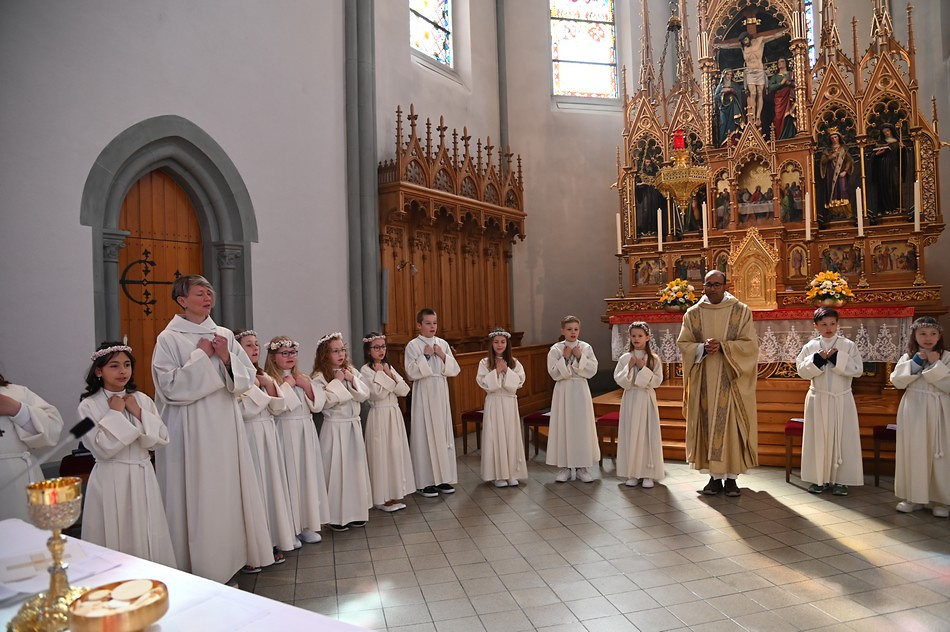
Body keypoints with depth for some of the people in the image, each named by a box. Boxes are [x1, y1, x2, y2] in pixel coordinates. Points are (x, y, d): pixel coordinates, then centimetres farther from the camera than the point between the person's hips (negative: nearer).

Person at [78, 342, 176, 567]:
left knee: (147, 538, 9)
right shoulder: (89, 405, -6)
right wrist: (115, 413, -13)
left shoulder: (142, 400, 5)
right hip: (110, 480, -3)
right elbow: (103, 448, -15)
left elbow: (161, 439, 0)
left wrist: (138, 413, -8)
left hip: (143, 477, 3)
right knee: (115, 537, 4)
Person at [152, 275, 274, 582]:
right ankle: (199, 562, 15)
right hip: (190, 429, -5)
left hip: (225, 425, 5)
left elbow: (247, 378, 7)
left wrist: (226, 358, -9)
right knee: (196, 496, 0)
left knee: (229, 490, 10)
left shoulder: (224, 335, 8)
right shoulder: (169, 339, -5)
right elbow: (170, 386, -15)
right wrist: (201, 356, -13)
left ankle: (230, 553, 25)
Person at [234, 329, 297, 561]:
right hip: (249, 437, -7)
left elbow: (277, 408, 10)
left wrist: (269, 385, -3)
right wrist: (252, 385, -11)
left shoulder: (263, 376, 14)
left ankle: (272, 540, 19)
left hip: (268, 436, 7)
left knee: (272, 485, 9)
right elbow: (245, 410, -18)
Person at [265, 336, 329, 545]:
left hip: (306, 432, 6)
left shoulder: (302, 378, 13)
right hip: (286, 433, -6)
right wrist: (287, 385, -13)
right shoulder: (269, 380, -8)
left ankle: (307, 524, 21)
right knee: (289, 478, -3)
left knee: (308, 475, 10)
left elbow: (318, 404, 9)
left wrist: (307, 386, -4)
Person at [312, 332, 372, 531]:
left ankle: (356, 511, 24)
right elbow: (326, 401, -22)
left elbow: (365, 395, 2)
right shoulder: (319, 377, -10)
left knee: (355, 467, 12)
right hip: (335, 427, -6)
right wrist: (337, 381, -17)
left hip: (354, 425, 6)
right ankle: (337, 516, 12)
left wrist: (352, 380, -11)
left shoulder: (351, 371, 7)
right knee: (337, 470, 0)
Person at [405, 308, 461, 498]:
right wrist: (425, 356, -17)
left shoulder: (443, 344, 7)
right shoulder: (413, 345, -5)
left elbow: (455, 370, 4)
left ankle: (443, 478, 18)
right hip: (423, 393, -4)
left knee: (443, 433, 8)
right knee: (425, 435, -2)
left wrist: (443, 356, -9)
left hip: (441, 393, 5)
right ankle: (425, 482, 7)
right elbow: (412, 373, -13)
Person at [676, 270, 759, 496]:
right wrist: (703, 348, -15)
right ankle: (715, 476, 14)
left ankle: (731, 477, 11)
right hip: (704, 381, 2)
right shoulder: (693, 313, 6)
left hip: (731, 380, -2)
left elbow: (751, 343, -4)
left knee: (731, 425, 0)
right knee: (708, 425, 4)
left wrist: (723, 346, -17)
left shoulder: (741, 311, 0)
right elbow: (683, 343, 4)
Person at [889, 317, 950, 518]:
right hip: (913, 411, 1)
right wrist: (914, 363, -10)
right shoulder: (908, 357, 6)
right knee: (914, 452, 4)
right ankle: (914, 497, 14)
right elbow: (896, 381, -4)